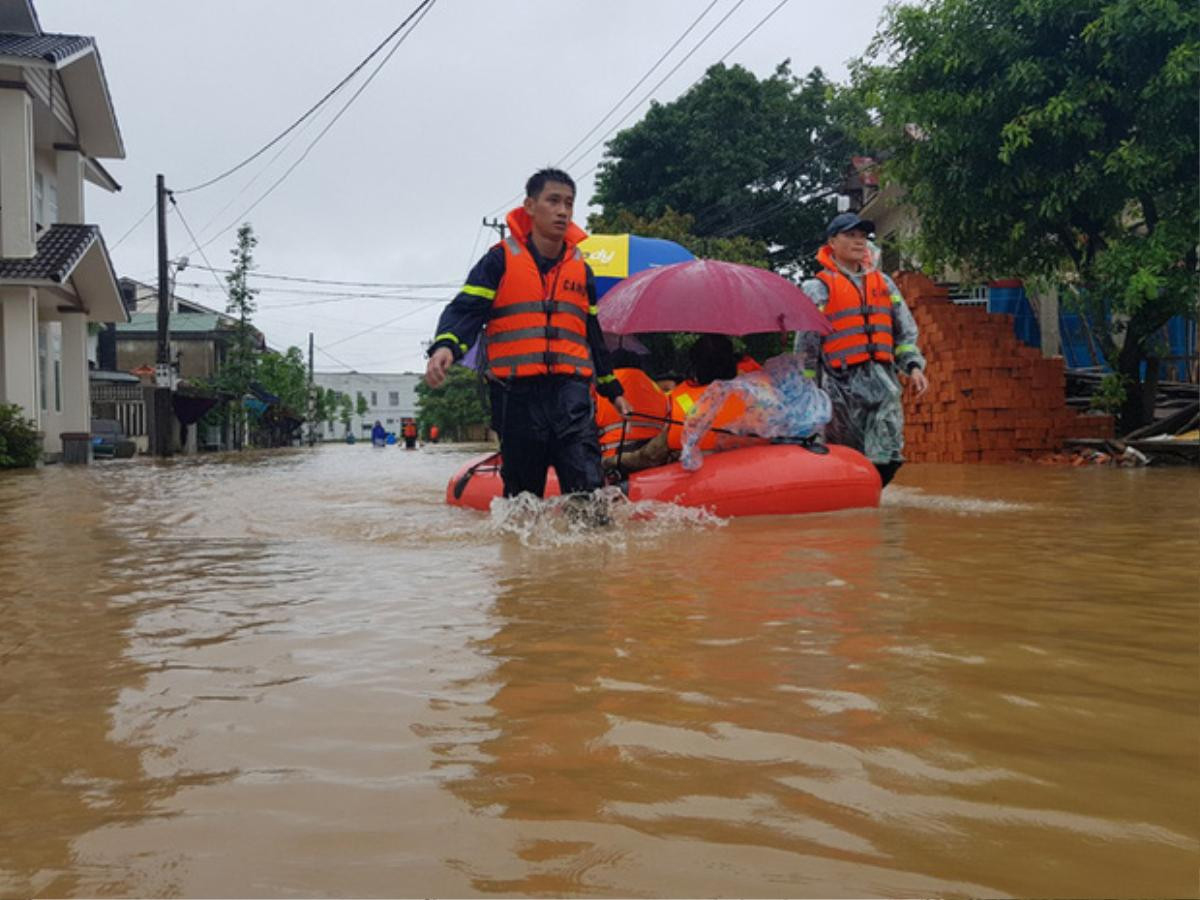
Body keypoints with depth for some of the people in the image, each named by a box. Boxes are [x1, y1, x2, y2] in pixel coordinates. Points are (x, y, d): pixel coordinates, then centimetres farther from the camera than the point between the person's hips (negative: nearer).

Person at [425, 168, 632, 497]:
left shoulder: (581, 269, 16)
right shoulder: (502, 259, 3)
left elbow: (593, 335, 25)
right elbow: (466, 310, -6)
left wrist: (612, 389, 29)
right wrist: (445, 346, -27)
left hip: (570, 387, 2)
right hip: (516, 392, -2)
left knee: (587, 482, -12)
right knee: (523, 490, 5)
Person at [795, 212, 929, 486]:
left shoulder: (883, 283, 18)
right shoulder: (818, 288, 3)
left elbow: (905, 331, 18)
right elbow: (806, 346, 1)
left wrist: (913, 366, 2)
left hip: (884, 383, 4)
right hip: (842, 384, -4)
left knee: (886, 458, -3)